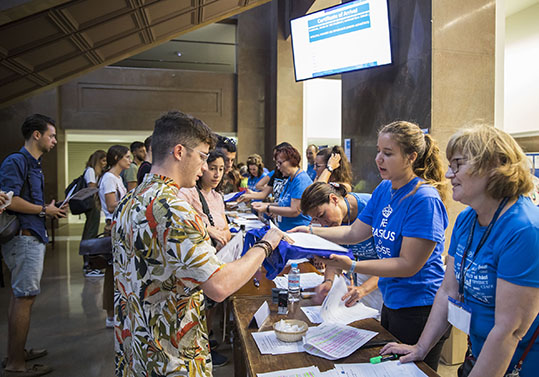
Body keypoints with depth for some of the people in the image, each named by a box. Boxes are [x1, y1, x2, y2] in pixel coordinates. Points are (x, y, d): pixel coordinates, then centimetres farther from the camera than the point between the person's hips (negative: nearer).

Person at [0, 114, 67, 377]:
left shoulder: (34, 165, 18)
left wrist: (53, 209, 6)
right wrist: (45, 210, -13)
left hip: (32, 237, 10)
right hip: (25, 237, -10)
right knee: (24, 297, -5)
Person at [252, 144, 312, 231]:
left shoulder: (301, 180, -16)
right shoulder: (290, 179, 15)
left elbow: (294, 211, -20)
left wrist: (268, 208, -15)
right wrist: (265, 205, 6)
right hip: (284, 229, 9)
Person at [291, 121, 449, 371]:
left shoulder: (425, 199, -23)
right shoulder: (384, 189, 2)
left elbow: (409, 265, -23)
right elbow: (355, 232, 7)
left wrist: (352, 266, -30)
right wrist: (312, 232, -3)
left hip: (418, 308, -8)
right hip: (390, 302, 8)